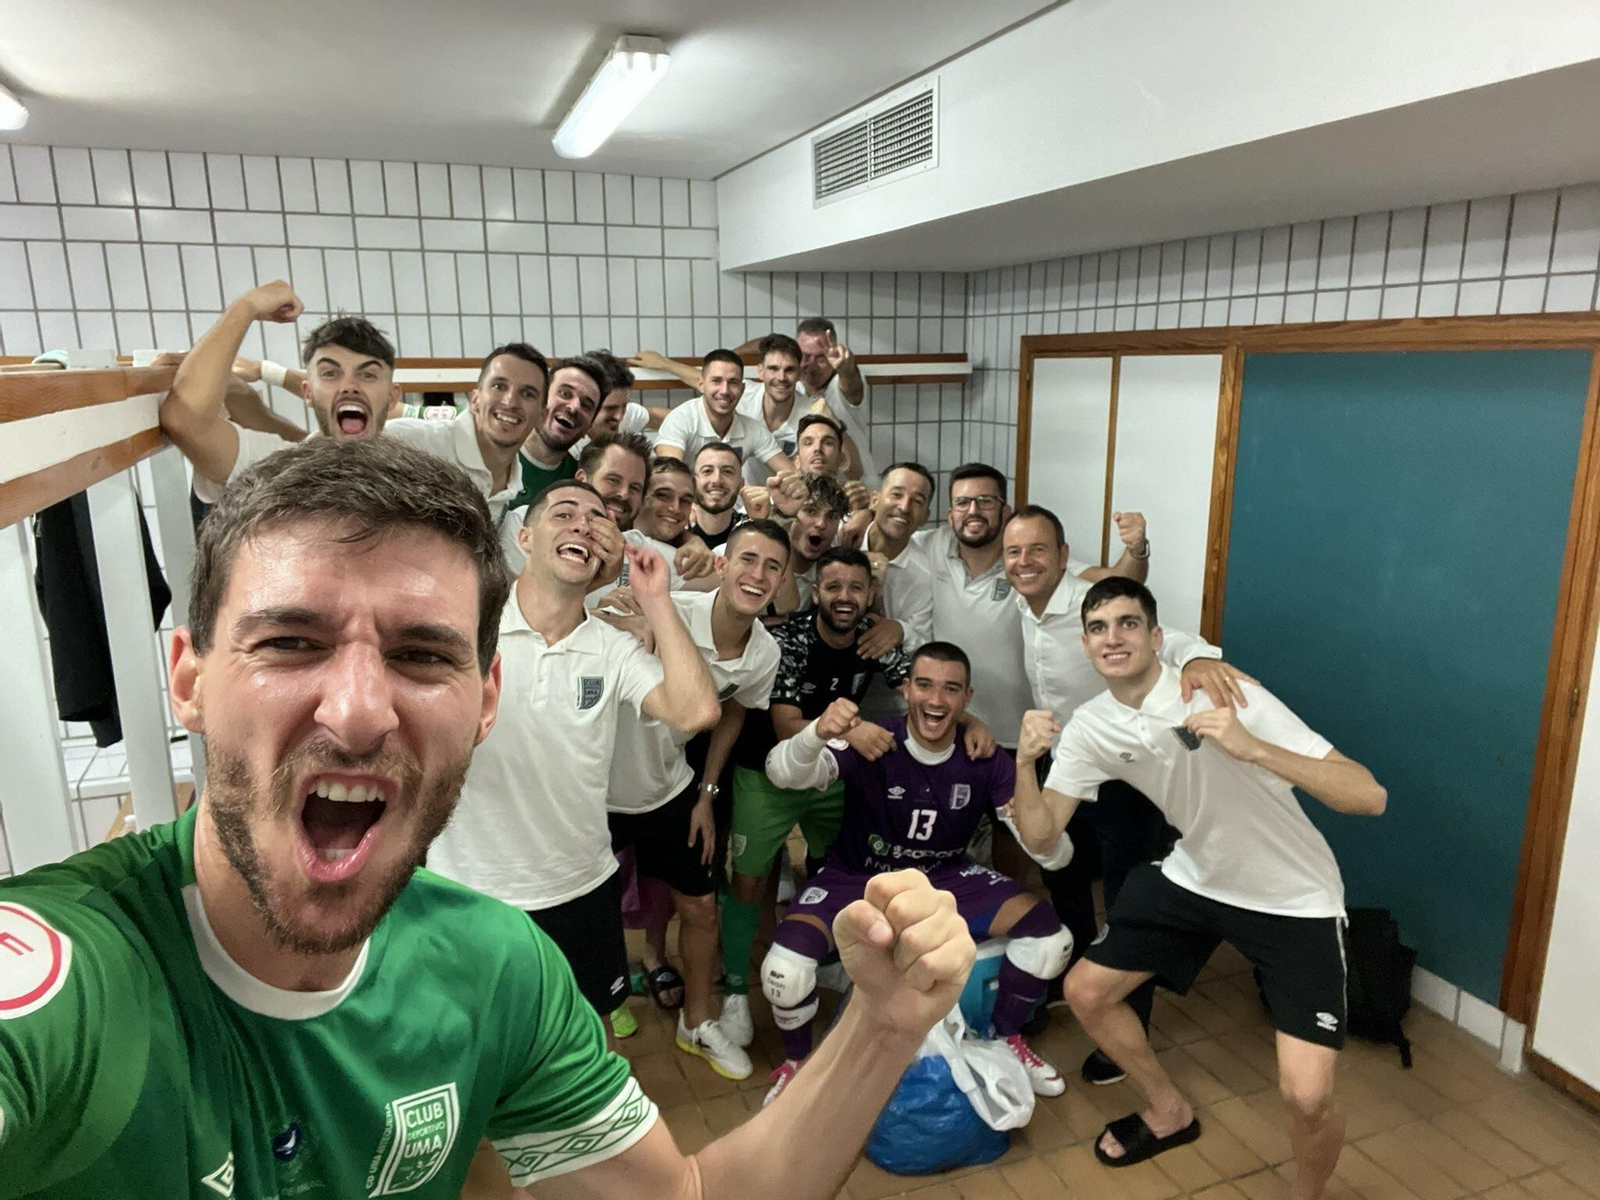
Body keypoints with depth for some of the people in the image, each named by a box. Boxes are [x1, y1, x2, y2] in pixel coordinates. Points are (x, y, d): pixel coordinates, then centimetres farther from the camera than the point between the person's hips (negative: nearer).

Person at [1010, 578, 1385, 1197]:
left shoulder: (1227, 696, -28)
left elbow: (1370, 796, -31)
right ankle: (1170, 1111, 36)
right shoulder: (1090, 727, -11)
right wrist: (1025, 762, -27)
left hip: (1293, 898, -5)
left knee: (1306, 1096, -16)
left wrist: (1251, 748, -45)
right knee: (1086, 991, 9)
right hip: (1195, 878, 6)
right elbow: (1039, 835, -9)